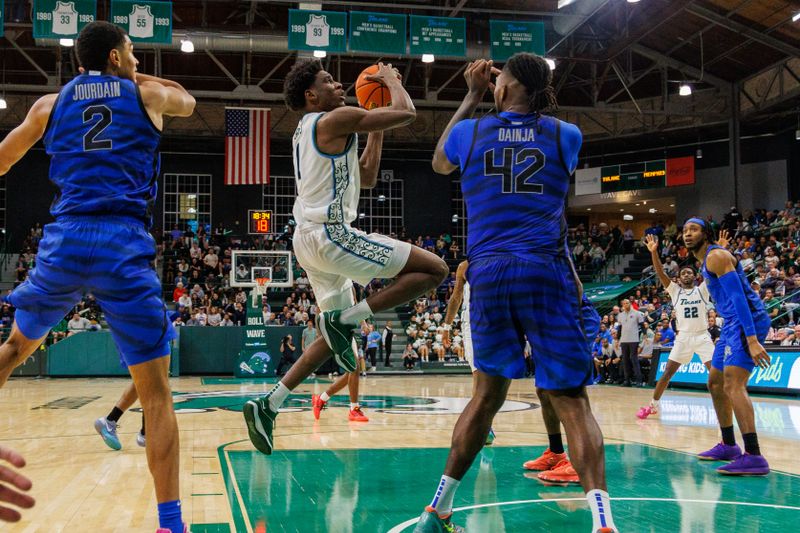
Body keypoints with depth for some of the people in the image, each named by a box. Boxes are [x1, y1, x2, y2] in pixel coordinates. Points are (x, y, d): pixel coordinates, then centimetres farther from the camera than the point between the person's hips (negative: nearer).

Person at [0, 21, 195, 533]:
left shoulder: (50, 103, 15)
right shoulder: (146, 94, 12)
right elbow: (188, 101, 35)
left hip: (64, 241, 3)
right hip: (124, 246, -3)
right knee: (157, 393, 0)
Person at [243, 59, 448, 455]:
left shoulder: (309, 131, 23)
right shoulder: (335, 119, -7)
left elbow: (366, 178, 26)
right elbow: (406, 113, -9)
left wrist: (375, 131, 22)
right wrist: (390, 80, 9)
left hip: (312, 238, 10)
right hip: (329, 233, -10)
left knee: (337, 334, 19)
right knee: (434, 269, -10)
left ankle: (269, 404, 13)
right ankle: (346, 319, -12)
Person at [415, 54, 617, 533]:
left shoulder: (470, 131, 8)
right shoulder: (565, 135, 7)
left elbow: (440, 163, 32)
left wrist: (472, 96, 34)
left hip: (487, 274, 2)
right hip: (545, 272, -2)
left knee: (488, 393, 16)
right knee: (571, 400, -2)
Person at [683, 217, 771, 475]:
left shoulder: (716, 256, -11)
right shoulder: (706, 260, 20)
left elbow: (739, 295, -21)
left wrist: (752, 339, -28)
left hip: (748, 321, -11)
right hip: (733, 324, 11)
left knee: (733, 385, -20)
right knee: (715, 383, 17)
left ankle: (753, 457, -24)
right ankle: (728, 446, 27)